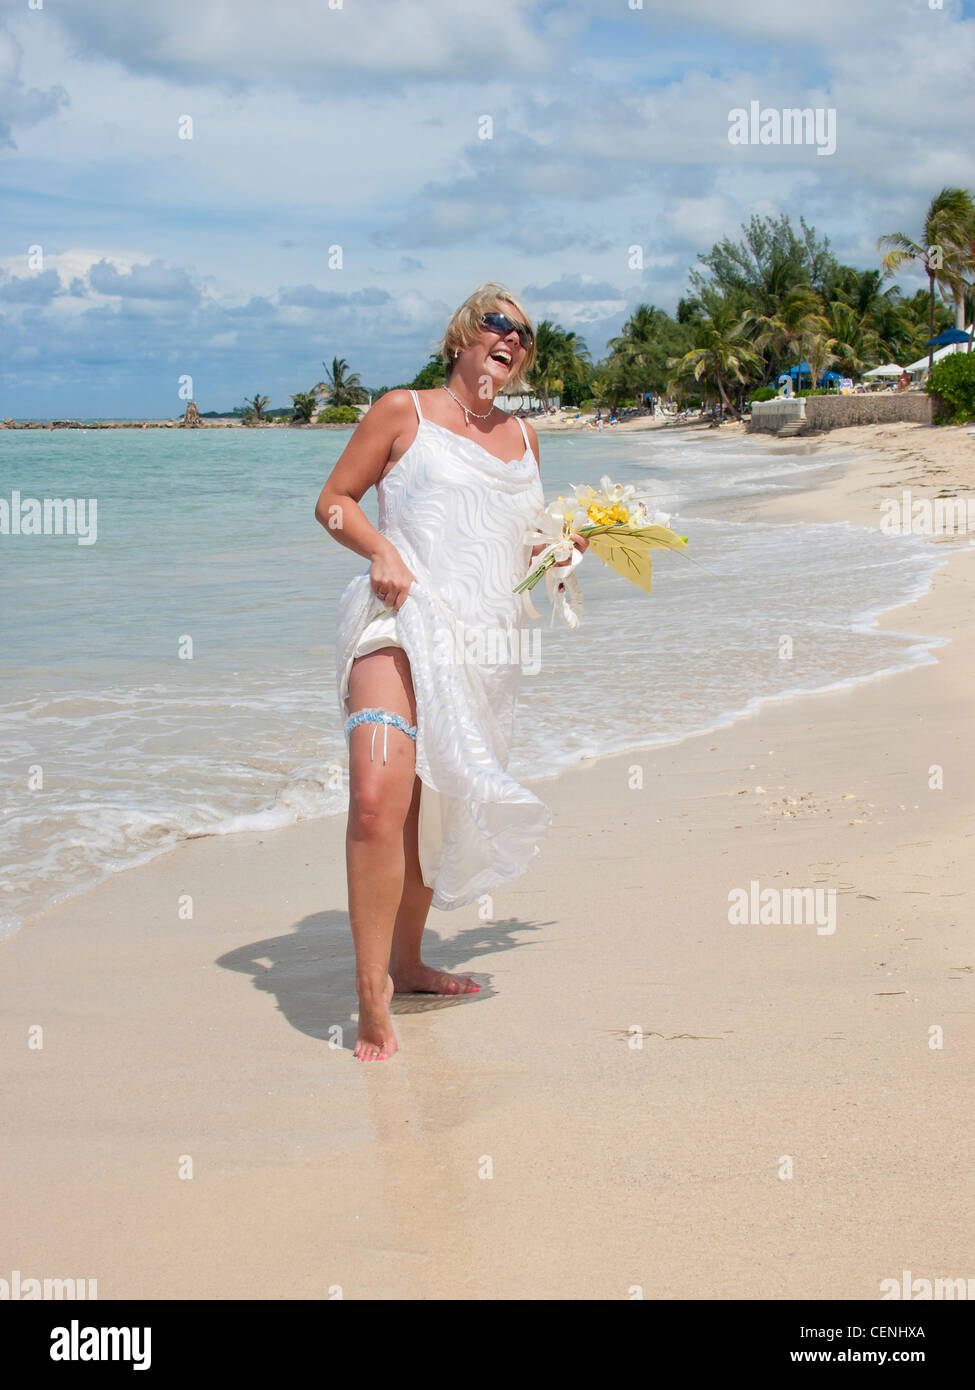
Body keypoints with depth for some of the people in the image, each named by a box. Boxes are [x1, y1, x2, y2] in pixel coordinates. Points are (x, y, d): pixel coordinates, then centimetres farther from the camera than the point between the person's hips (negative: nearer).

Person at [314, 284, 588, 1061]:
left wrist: (570, 540, 10)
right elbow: (334, 502, 6)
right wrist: (380, 550, -12)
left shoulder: (522, 440, 22)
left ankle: (407, 963, 28)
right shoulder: (404, 411, 7)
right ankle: (372, 999, -21)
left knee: (437, 806, 10)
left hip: (482, 643, 6)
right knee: (378, 797, -24)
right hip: (399, 622, -6)